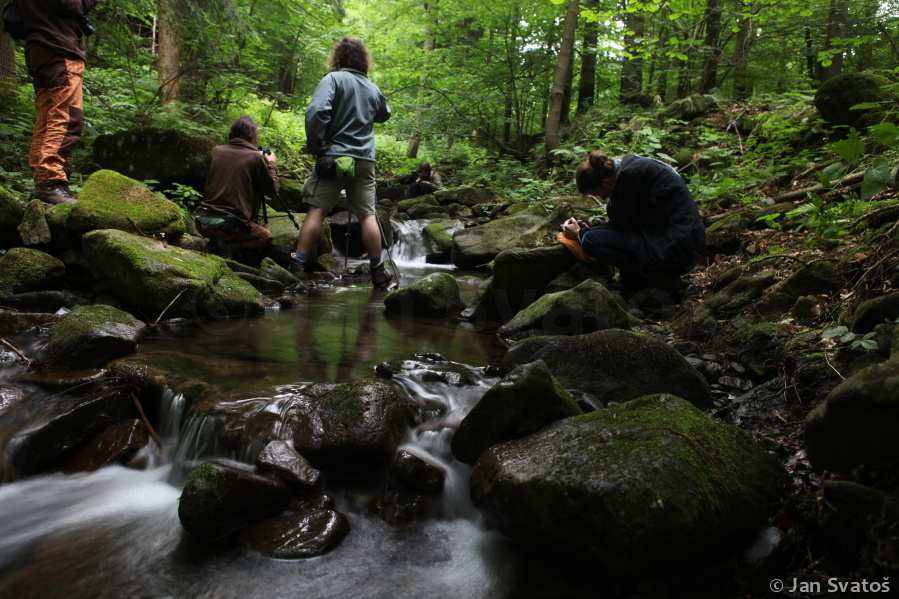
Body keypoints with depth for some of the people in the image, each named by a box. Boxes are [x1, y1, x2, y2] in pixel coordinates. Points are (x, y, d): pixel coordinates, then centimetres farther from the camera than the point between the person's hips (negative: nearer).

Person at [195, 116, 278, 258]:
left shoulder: (216, 151, 7)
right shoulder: (256, 158, -7)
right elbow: (272, 191, 1)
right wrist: (272, 164, 17)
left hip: (203, 221, 7)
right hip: (230, 225, -6)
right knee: (266, 237, 18)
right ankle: (229, 247, -5)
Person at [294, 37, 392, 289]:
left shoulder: (333, 79, -3)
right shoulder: (372, 88, 13)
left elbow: (317, 111, -18)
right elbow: (384, 115, 32)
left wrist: (315, 146, -9)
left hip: (333, 157, -4)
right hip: (365, 160, 4)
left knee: (316, 211, -1)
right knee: (368, 215, 4)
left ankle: (299, 265, -3)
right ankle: (378, 273, 7)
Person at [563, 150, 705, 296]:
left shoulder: (629, 175, -17)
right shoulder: (628, 165, 11)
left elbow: (621, 227, -9)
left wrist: (580, 234, 3)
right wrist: (587, 230, 17)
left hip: (676, 249, -10)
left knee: (590, 241, -16)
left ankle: (660, 279, -3)